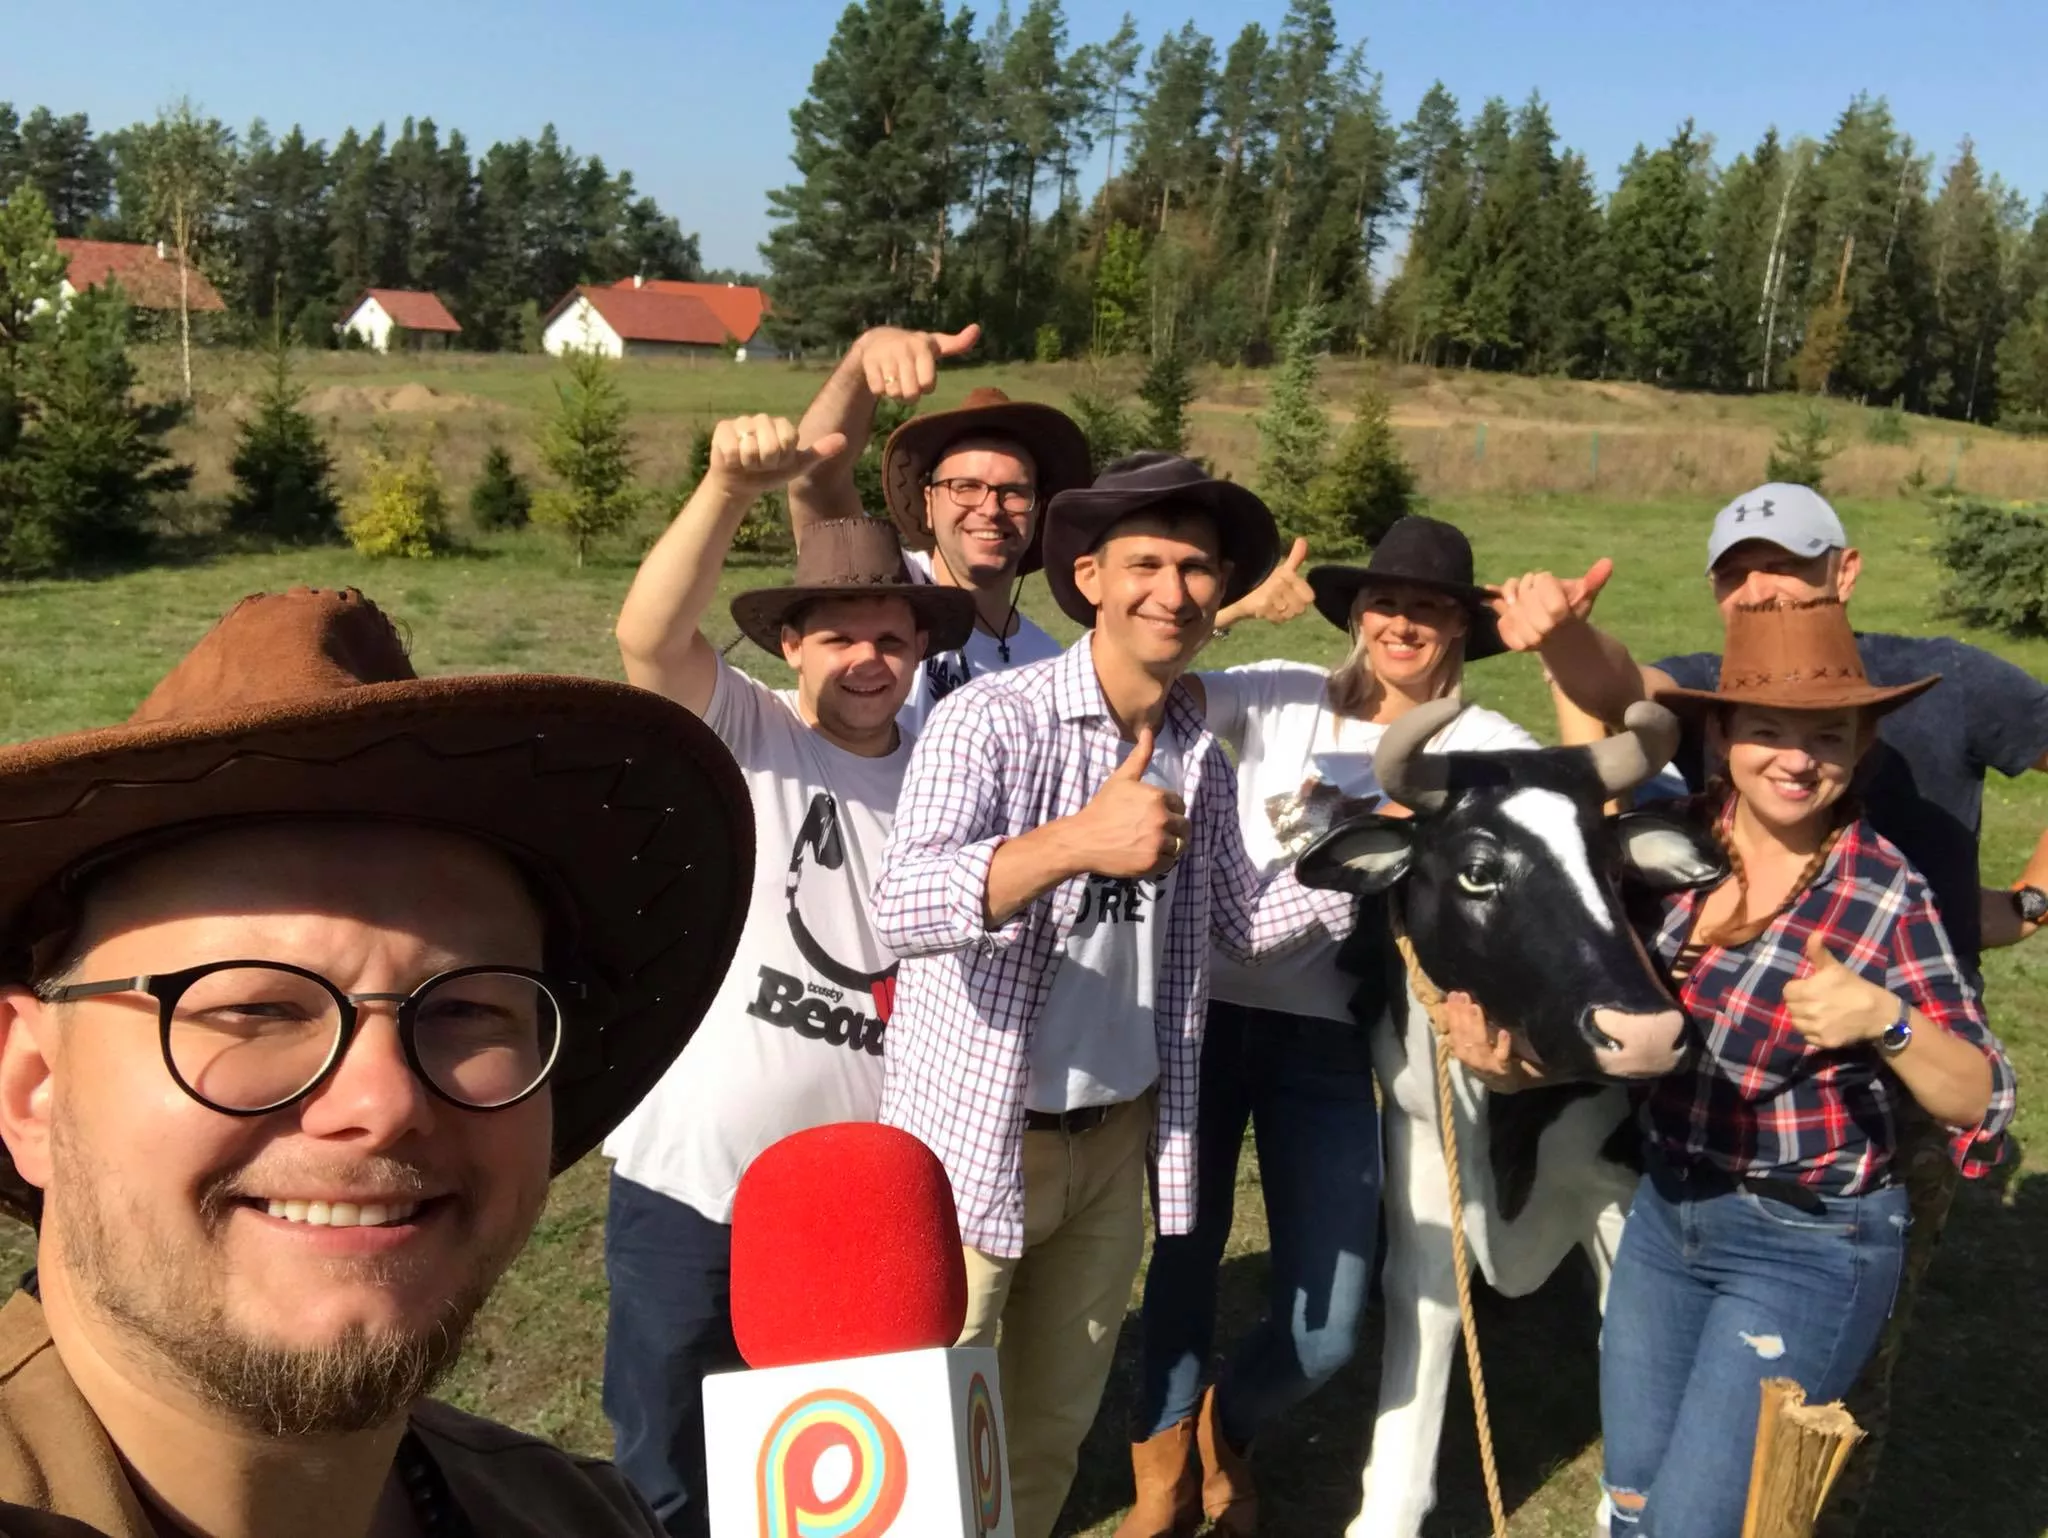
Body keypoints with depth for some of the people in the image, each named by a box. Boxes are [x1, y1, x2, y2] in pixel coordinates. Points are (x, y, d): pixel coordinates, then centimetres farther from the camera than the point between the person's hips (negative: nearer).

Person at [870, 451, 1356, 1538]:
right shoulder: (990, 718, -19)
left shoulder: (1201, 756, 1)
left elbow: (1237, 918, 11)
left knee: (1054, 1425, 22)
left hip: (1117, 1135, 6)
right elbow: (901, 909, -32)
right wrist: (1076, 842, -47)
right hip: (974, 1139, -5)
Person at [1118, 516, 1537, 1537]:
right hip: (1209, 1010, 0)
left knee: (1322, 1332, 2)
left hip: (1329, 1040, 1)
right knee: (1188, 1243, 14)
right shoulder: (1284, 698, -1)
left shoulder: (1483, 743, 2)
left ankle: (1224, 1430, 38)